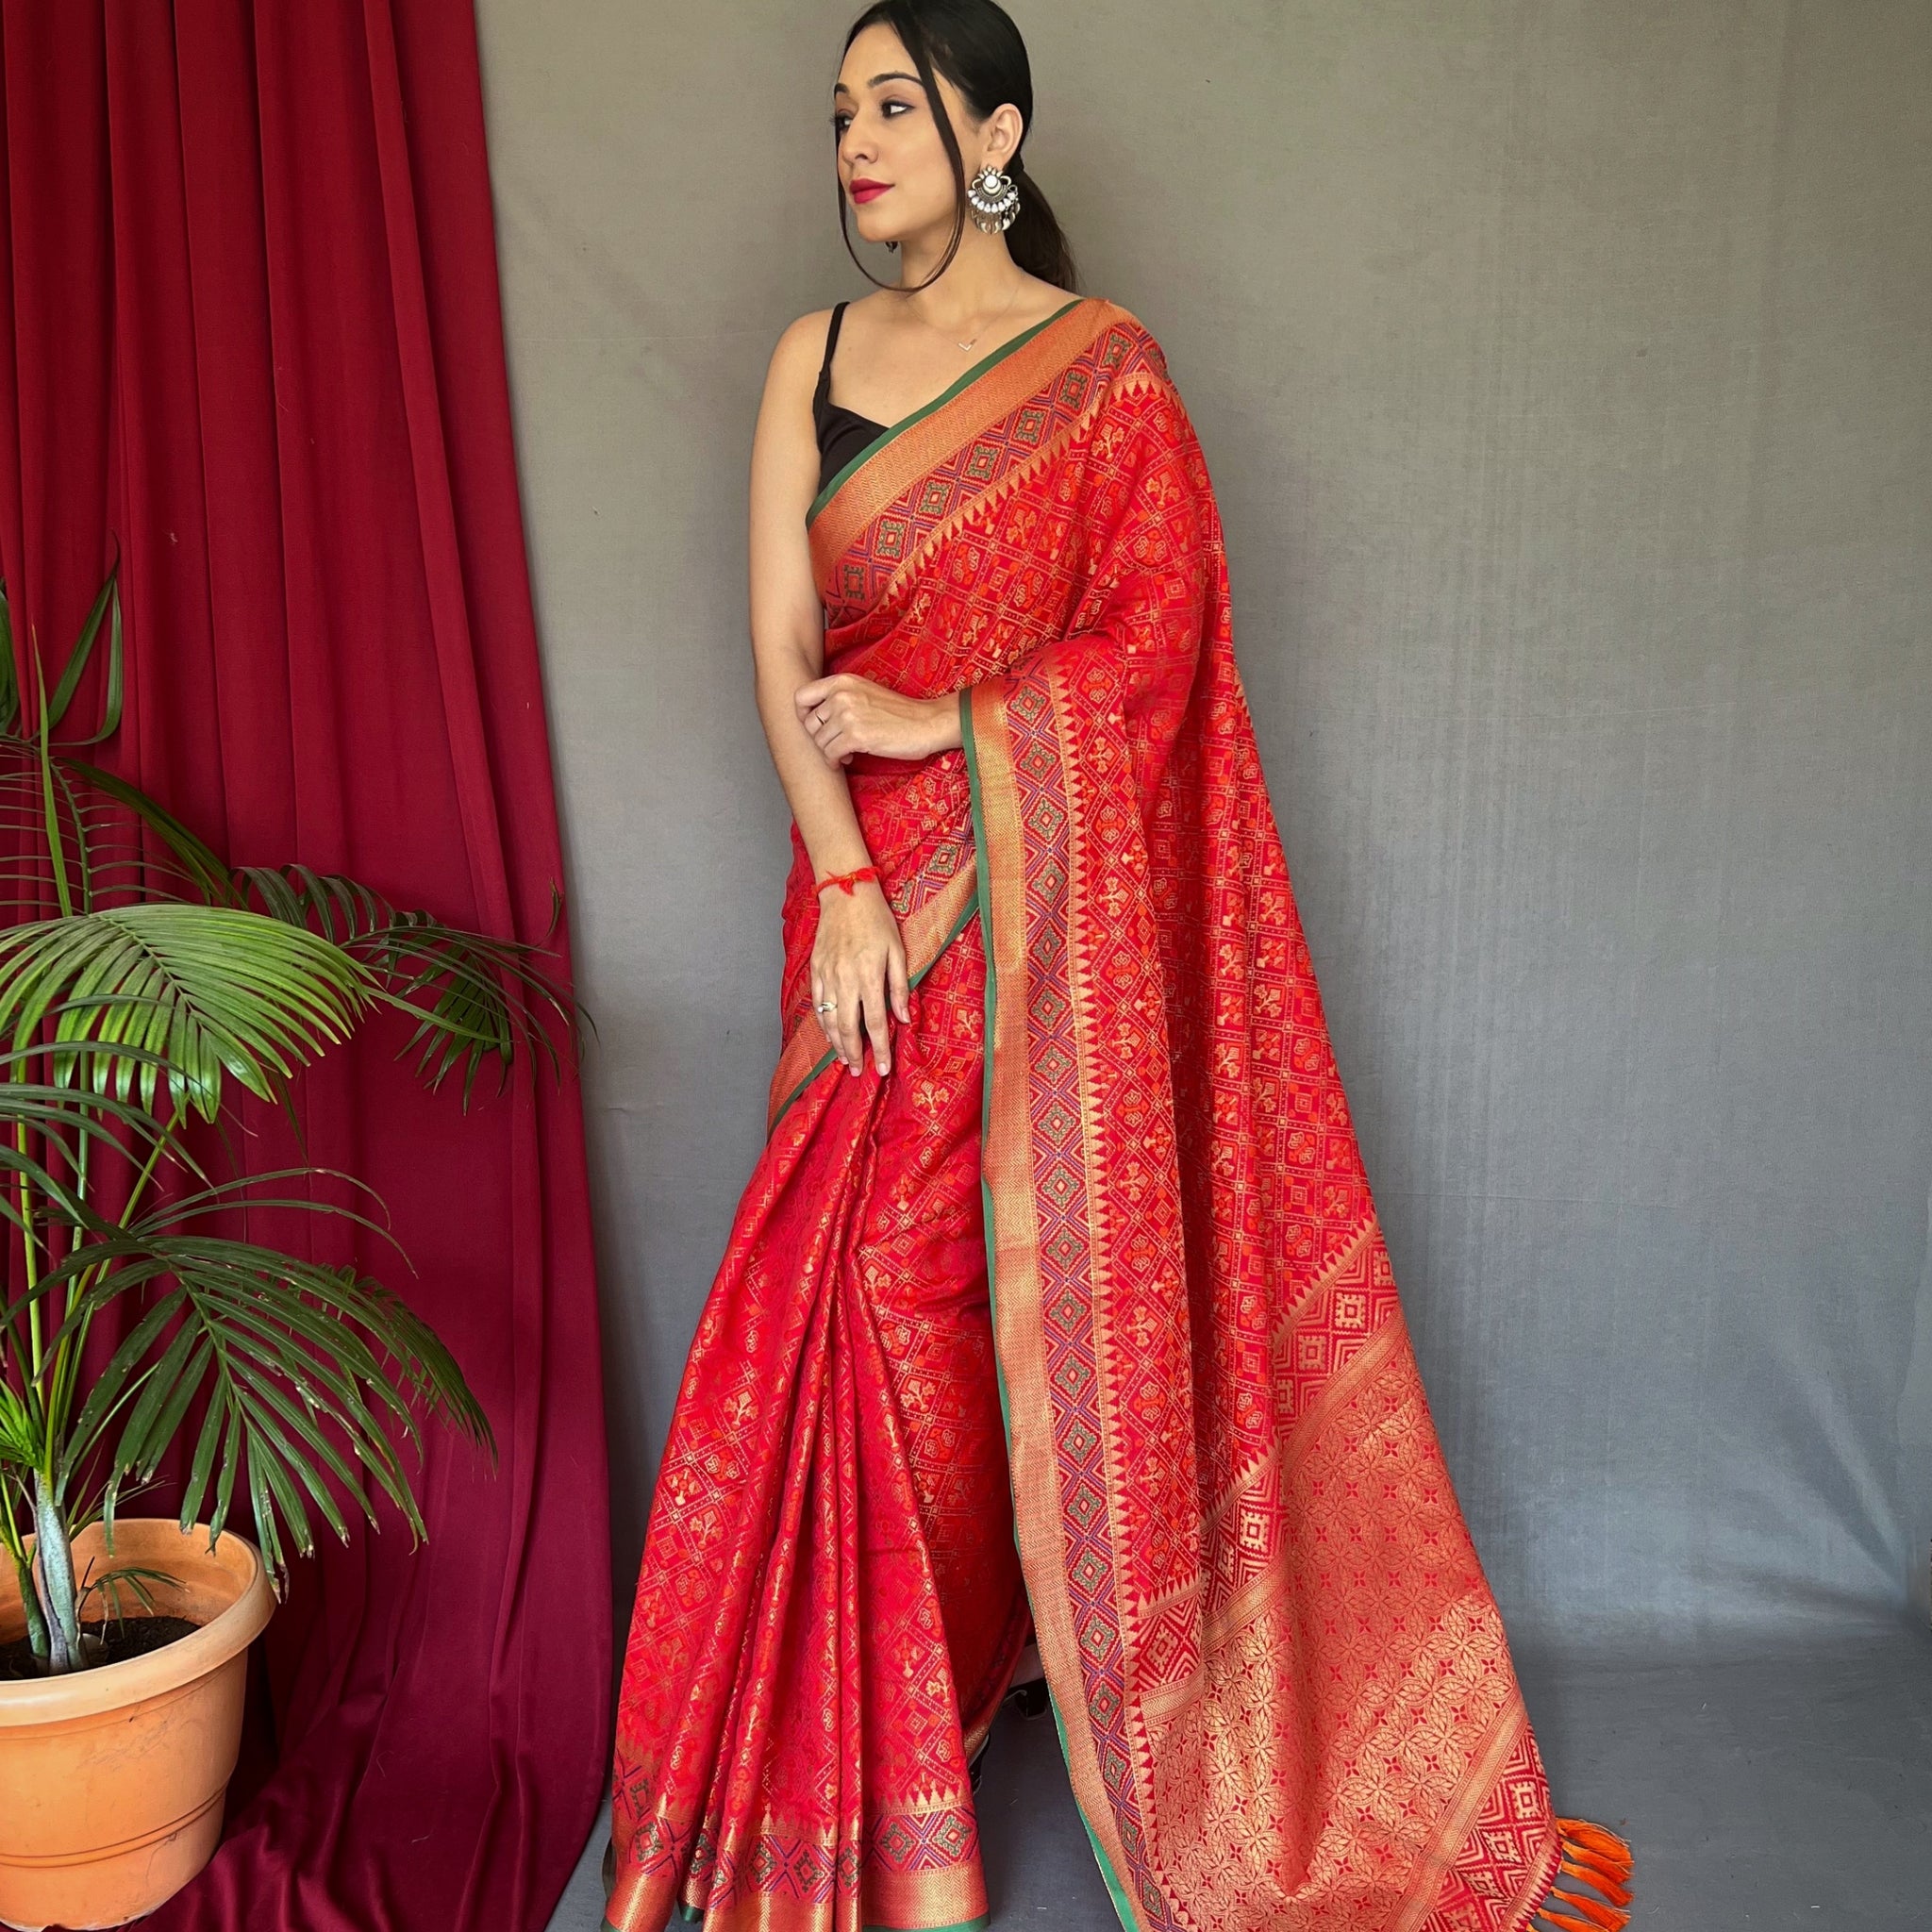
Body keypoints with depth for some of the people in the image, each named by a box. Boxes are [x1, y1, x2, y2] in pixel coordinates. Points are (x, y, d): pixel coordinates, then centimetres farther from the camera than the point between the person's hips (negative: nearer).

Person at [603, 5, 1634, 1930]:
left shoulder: (1104, 360, 1)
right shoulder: (813, 356, 10)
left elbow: (1160, 627, -6)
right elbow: (781, 641, 1)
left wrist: (944, 724, -14)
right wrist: (841, 881, -11)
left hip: (1049, 894, -3)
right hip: (873, 894, 3)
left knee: (1058, 1268, 1)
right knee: (880, 1277, 5)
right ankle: (894, 1748, 23)